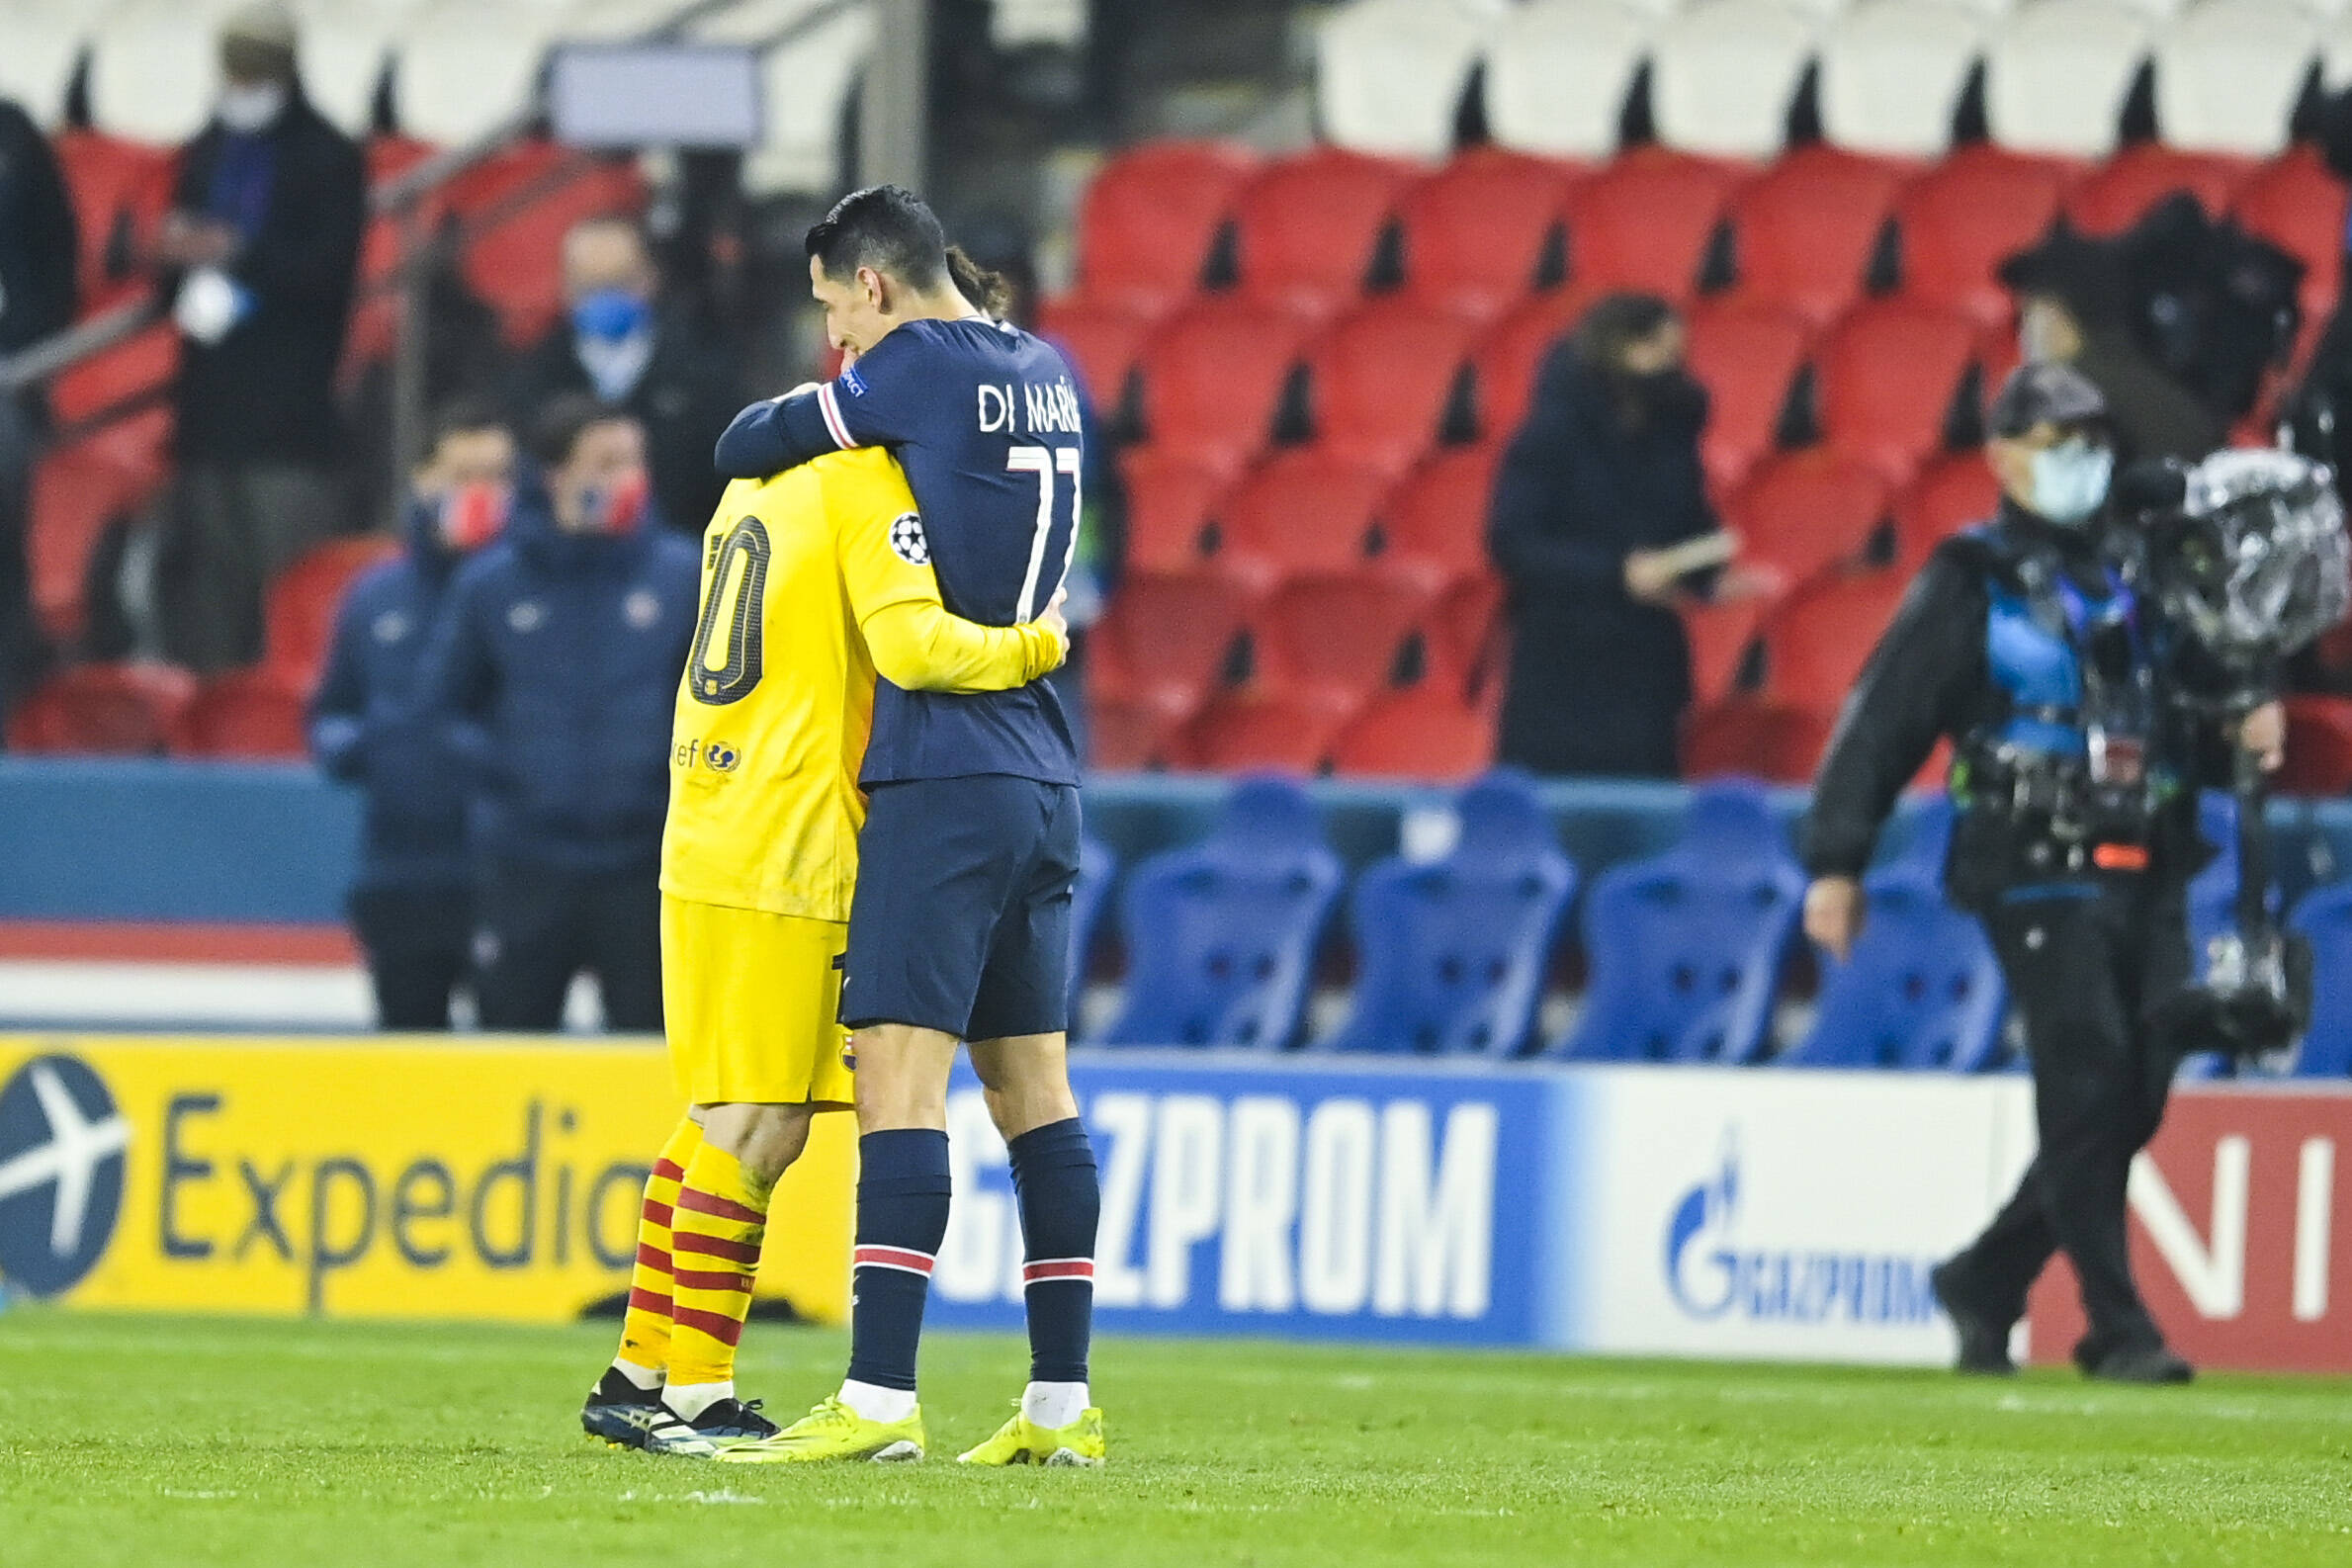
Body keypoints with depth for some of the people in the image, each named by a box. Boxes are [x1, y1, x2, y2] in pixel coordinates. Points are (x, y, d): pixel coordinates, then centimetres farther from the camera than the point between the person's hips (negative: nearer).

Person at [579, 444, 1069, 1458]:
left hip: (705, 839, 9)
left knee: (728, 1122, 16)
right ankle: (693, 1398, -4)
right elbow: (912, 648, -23)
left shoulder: (757, 485, 17)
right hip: (786, 859, -9)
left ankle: (639, 1377, 19)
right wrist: (1034, 649, -8)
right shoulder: (871, 496, -10)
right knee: (755, 1131, -5)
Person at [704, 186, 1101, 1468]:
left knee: (898, 1073, -12)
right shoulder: (1047, 376, 14)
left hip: (944, 773, -8)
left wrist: (771, 427, 22)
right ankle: (1061, 1407, 9)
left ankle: (879, 1400, -19)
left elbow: (748, 447, 1)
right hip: (1043, 776, 8)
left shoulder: (920, 365, -8)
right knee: (1031, 1084, 10)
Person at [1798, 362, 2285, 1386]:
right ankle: (2118, 1330, -11)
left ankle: (1985, 1282, 19)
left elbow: (2193, 714, 28)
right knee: (2087, 1087, -12)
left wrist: (2246, 731, 4)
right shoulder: (1970, 584, 1)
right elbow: (1882, 719, -2)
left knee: (2137, 1099, 3)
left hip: (2149, 876, 6)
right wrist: (1834, 862, -7)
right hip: (2038, 874, -6)